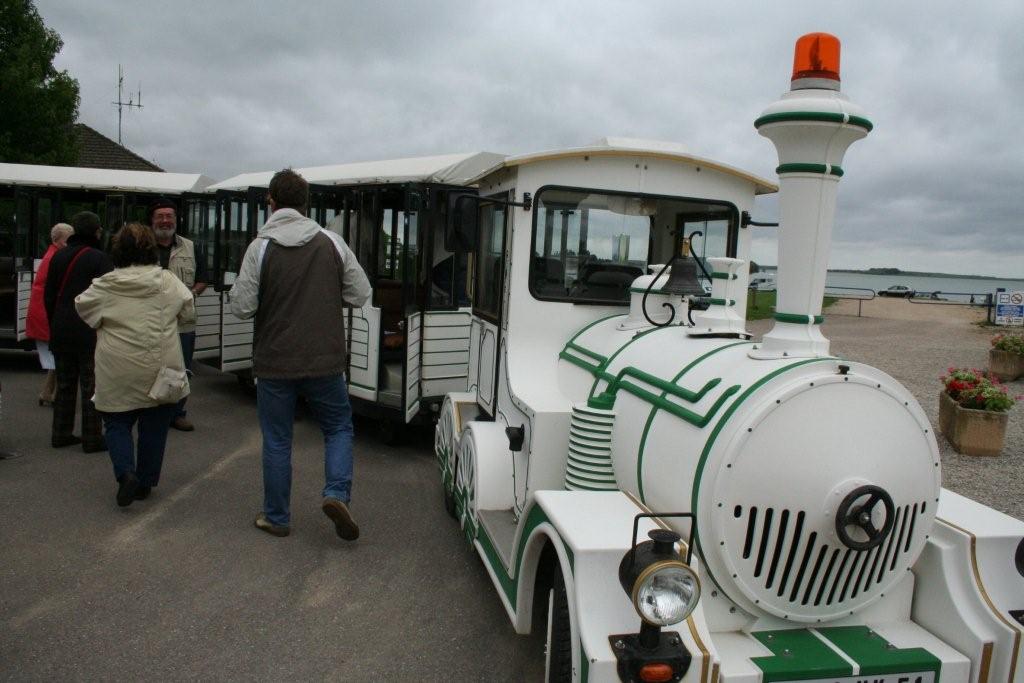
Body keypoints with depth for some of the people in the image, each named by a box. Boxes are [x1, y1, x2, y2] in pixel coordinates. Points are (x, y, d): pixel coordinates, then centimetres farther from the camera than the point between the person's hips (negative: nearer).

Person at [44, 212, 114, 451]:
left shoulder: (58, 257, 8)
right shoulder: (99, 259, -13)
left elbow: (48, 296, 13)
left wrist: (55, 326, 19)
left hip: (61, 333, 6)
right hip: (89, 334, -6)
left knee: (65, 385, 16)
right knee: (91, 387, 0)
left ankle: (61, 434, 22)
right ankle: (92, 439, 3)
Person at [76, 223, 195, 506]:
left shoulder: (105, 285, -6)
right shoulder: (168, 281, -4)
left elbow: (81, 307, 12)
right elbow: (189, 313, 7)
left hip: (118, 373, -1)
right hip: (160, 370, 1)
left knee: (117, 423, 15)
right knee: (154, 426, 12)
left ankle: (125, 472, -5)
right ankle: (145, 483, 20)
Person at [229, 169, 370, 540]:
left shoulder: (260, 247, -8)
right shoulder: (331, 242, -2)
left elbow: (241, 307, -9)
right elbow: (361, 294, 2)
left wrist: (243, 288, 12)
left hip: (274, 364, -1)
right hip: (324, 362, 1)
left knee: (277, 442, 12)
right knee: (339, 427, 18)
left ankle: (276, 517, 23)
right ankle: (337, 493, -1)